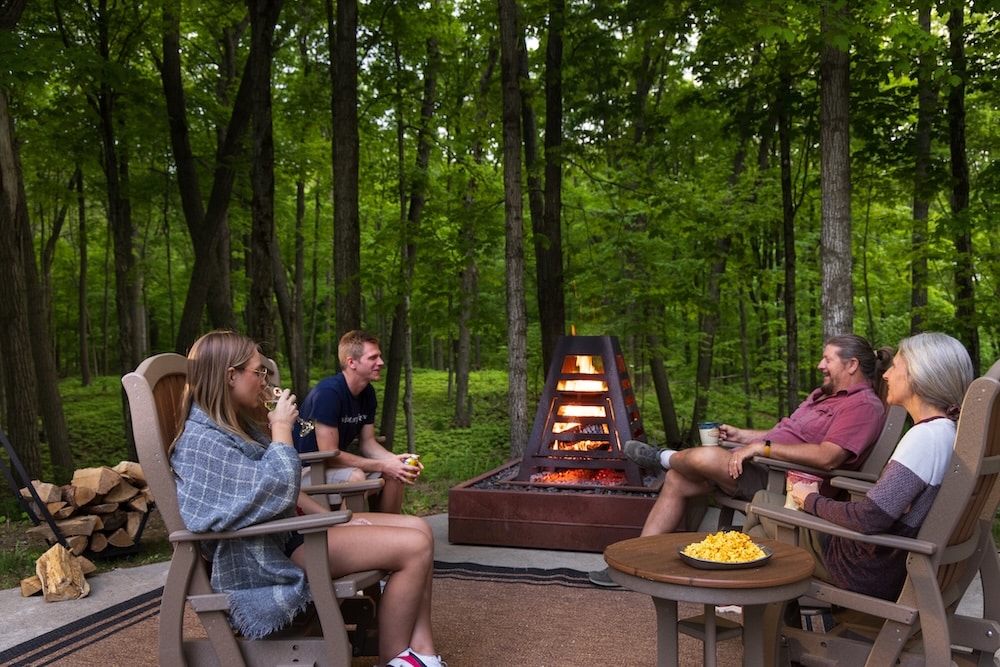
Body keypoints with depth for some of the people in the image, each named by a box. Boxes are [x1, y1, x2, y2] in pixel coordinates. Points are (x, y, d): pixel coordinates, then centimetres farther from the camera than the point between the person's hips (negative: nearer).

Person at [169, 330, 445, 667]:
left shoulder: (236, 426, 12)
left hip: (290, 526, 10)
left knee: (419, 528, -1)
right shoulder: (203, 442, -19)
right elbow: (276, 492, -28)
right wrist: (282, 428, -15)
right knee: (414, 547, -17)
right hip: (267, 553, -10)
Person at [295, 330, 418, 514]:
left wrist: (395, 460, -15)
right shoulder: (328, 393, -25)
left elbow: (367, 442, 6)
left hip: (336, 462, 9)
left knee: (396, 473, -6)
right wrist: (384, 466, -25)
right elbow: (328, 454, -26)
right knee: (356, 476, -33)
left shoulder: (368, 393, 2)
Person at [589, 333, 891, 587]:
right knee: (677, 480, 0)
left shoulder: (864, 405, -10)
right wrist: (742, 436, 17)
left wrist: (761, 446, -23)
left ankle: (662, 457, 8)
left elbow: (828, 457, -24)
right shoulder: (824, 394, 23)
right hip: (759, 466, 11)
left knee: (705, 457, -29)